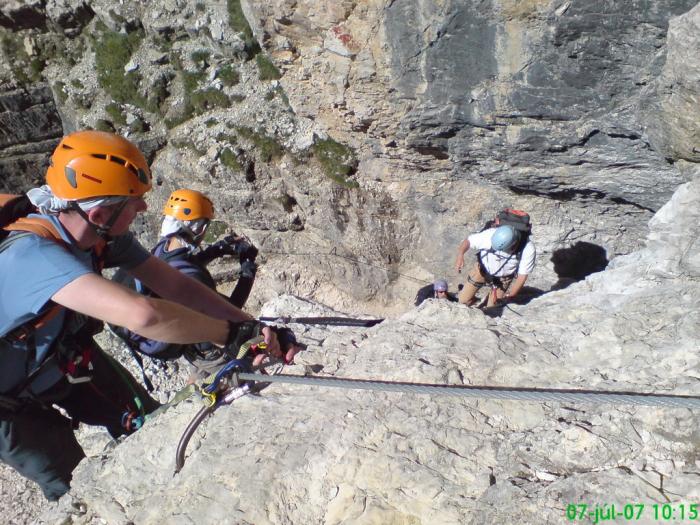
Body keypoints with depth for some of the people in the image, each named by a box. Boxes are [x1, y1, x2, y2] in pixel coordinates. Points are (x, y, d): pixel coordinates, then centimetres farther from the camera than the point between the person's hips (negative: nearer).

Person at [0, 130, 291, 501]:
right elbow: (143, 315, -56)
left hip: (65, 355, 6)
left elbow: (177, 286, -18)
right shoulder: (33, 254, -43)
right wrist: (231, 333, -43)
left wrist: (250, 325, -28)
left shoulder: (104, 235, -19)